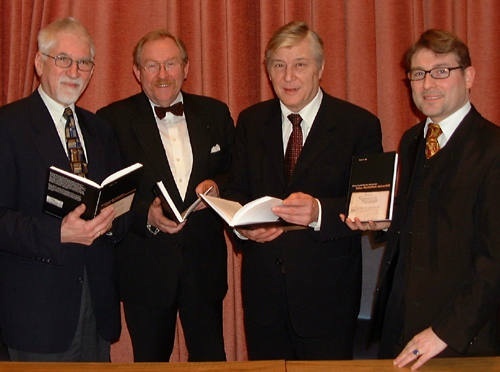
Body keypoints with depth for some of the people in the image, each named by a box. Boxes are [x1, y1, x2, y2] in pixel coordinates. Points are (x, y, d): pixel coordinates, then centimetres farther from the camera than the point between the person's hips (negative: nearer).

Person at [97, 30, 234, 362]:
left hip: (204, 263, 2)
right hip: (145, 269, -2)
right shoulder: (113, 120, -5)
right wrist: (146, 215, -25)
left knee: (212, 359, 11)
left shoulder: (215, 114, 5)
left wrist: (217, 185, -11)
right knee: (150, 360, 15)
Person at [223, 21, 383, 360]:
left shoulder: (359, 125, -6)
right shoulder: (251, 122, 7)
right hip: (263, 287, 3)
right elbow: (235, 192, 7)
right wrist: (242, 226, -15)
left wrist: (319, 211, -29)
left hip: (327, 293, -3)